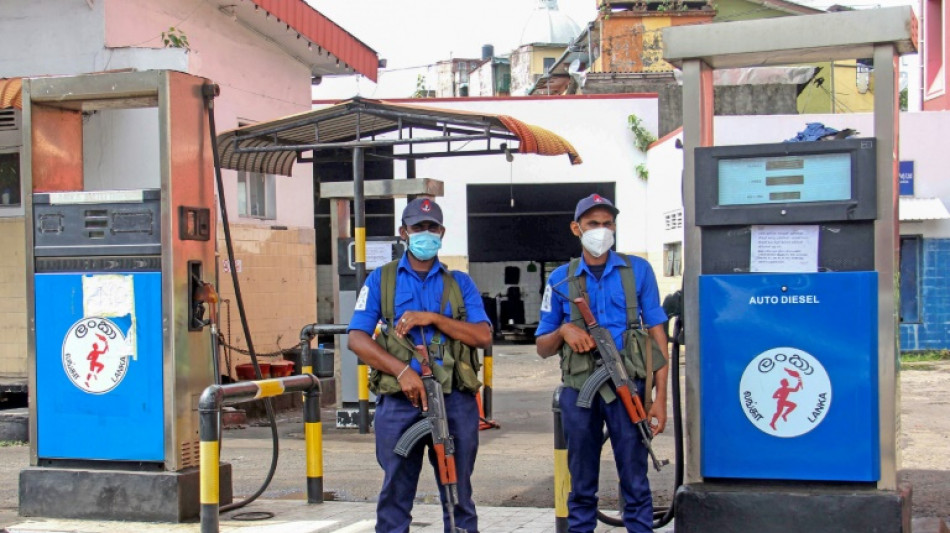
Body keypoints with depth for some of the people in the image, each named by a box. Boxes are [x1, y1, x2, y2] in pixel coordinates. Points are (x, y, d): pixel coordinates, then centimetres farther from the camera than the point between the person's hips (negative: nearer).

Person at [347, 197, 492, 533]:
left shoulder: (460, 284, 13)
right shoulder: (380, 280, 10)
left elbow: (483, 336, 0)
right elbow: (358, 338, 0)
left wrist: (433, 318, -11)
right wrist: (402, 371, -14)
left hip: (455, 400, 1)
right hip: (399, 402, -1)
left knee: (458, 493, 6)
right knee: (395, 492, 3)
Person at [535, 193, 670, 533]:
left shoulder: (638, 270, 4)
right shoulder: (560, 279, 8)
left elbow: (657, 334, 4)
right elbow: (542, 347, 12)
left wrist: (660, 397, -3)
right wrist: (563, 331, -11)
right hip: (578, 390, 2)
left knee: (635, 482, 0)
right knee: (582, 485, 8)